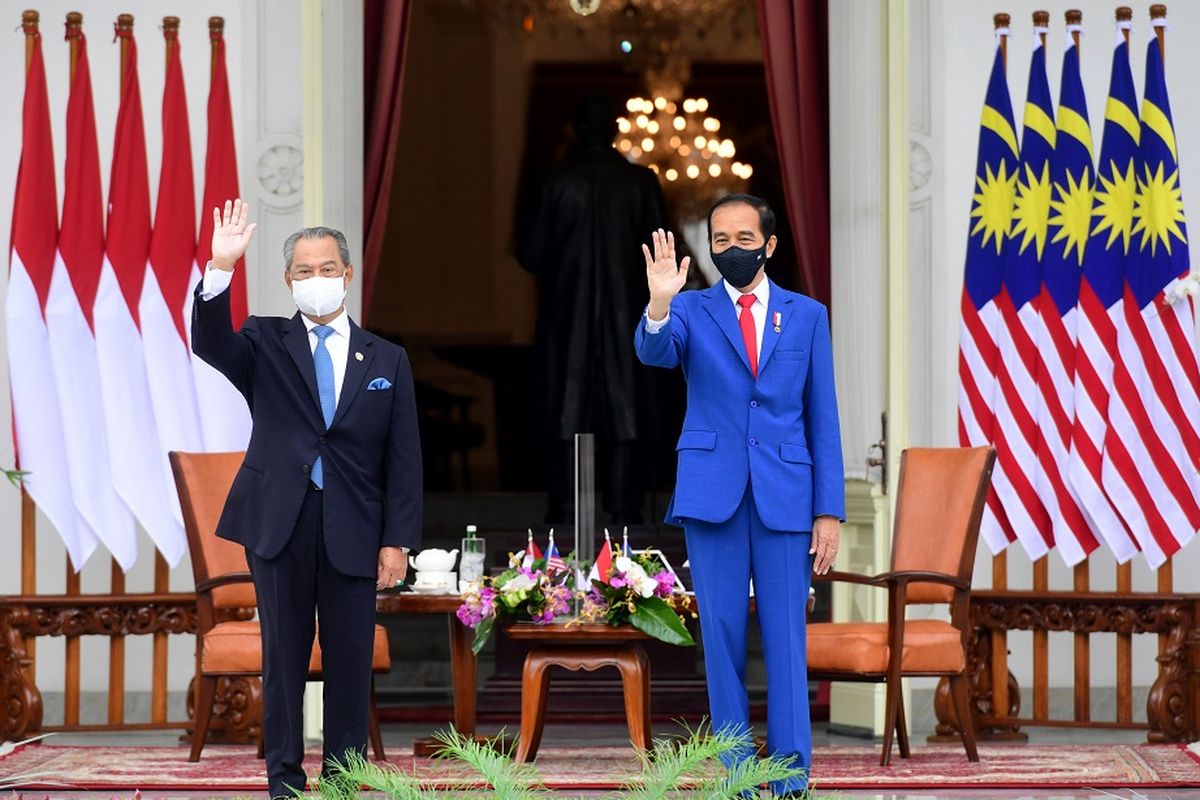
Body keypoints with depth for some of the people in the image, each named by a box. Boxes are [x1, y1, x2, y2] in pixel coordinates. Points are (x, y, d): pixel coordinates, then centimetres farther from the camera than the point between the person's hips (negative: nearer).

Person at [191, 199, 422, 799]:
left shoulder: (387, 360, 10)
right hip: (279, 524, 0)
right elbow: (210, 343, -14)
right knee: (284, 658, 4)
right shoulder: (265, 343, 8)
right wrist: (220, 270, -28)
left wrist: (397, 540, -2)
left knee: (350, 659, 3)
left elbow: (403, 459, 6)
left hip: (353, 530, 1)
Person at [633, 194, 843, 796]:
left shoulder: (807, 315, 8)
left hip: (784, 496, 0)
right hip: (712, 493, 0)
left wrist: (830, 511, 1)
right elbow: (653, 352, -16)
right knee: (722, 634, 3)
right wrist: (659, 303, -37)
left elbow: (822, 418, 6)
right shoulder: (691, 311, 6)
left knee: (785, 639, -1)